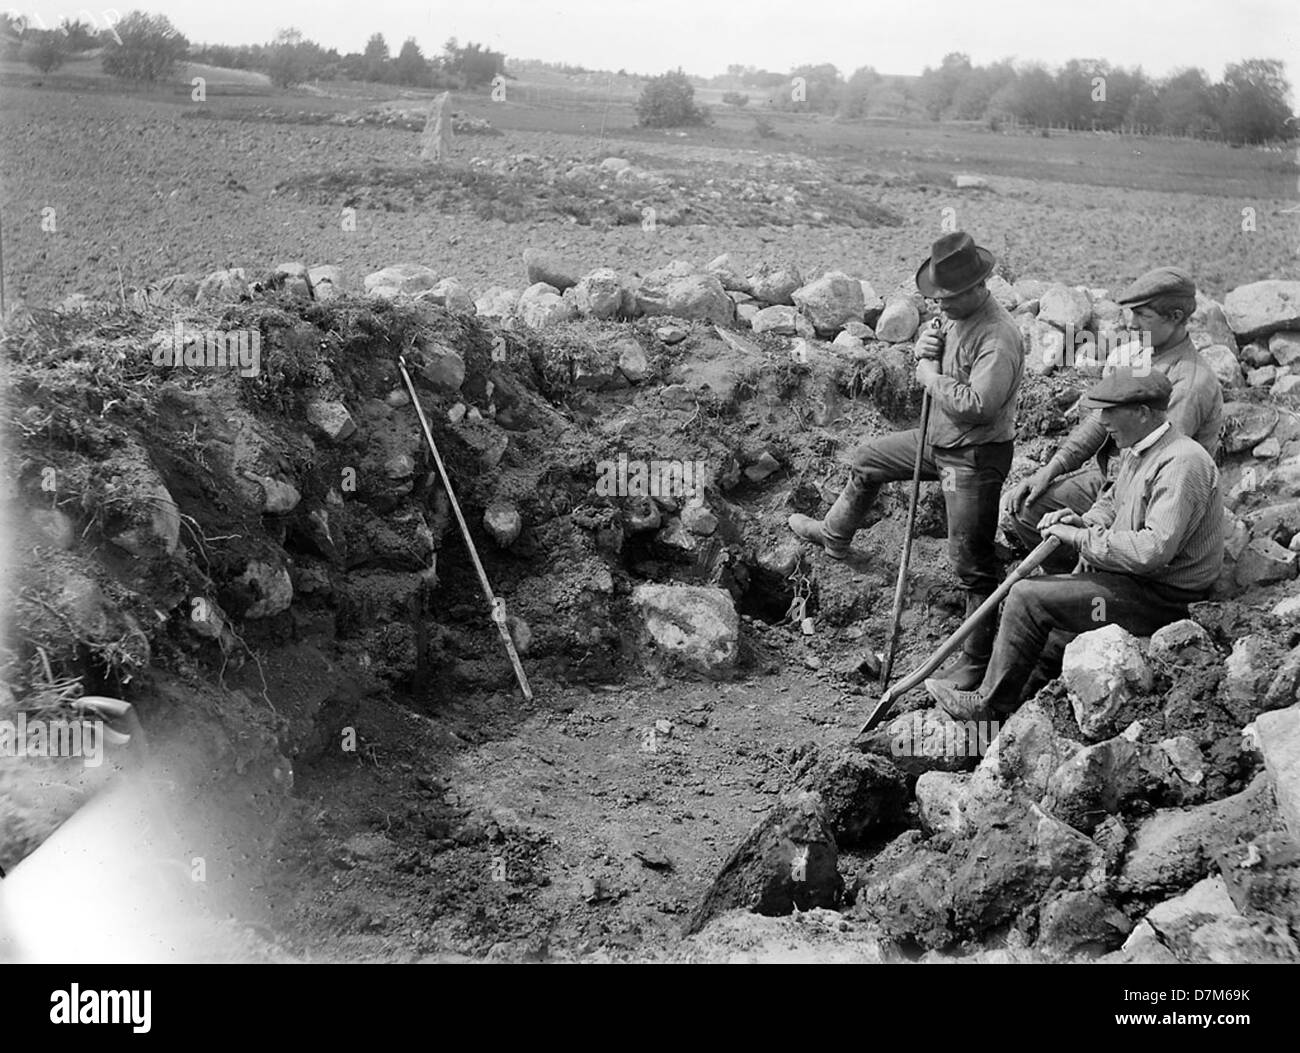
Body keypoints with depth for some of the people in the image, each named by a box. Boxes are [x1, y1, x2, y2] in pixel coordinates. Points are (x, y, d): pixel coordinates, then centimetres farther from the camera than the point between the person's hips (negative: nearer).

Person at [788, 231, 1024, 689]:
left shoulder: (998, 338, -27)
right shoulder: (955, 317, 2)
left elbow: (976, 406, -35)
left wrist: (932, 376, -20)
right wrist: (925, 351, -7)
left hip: (976, 455, -10)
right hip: (939, 438, 10)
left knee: (972, 561, -5)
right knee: (868, 458, 26)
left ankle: (978, 661, 5)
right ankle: (835, 536, 51)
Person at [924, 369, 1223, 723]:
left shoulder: (1182, 463, -24)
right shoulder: (1138, 450, 8)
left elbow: (1152, 550, -32)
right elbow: (1111, 501, 25)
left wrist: (1083, 538, -21)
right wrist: (1085, 522, 1)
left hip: (1163, 597, -10)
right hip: (1129, 575, 10)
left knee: (1028, 598, -15)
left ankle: (990, 705, -1)